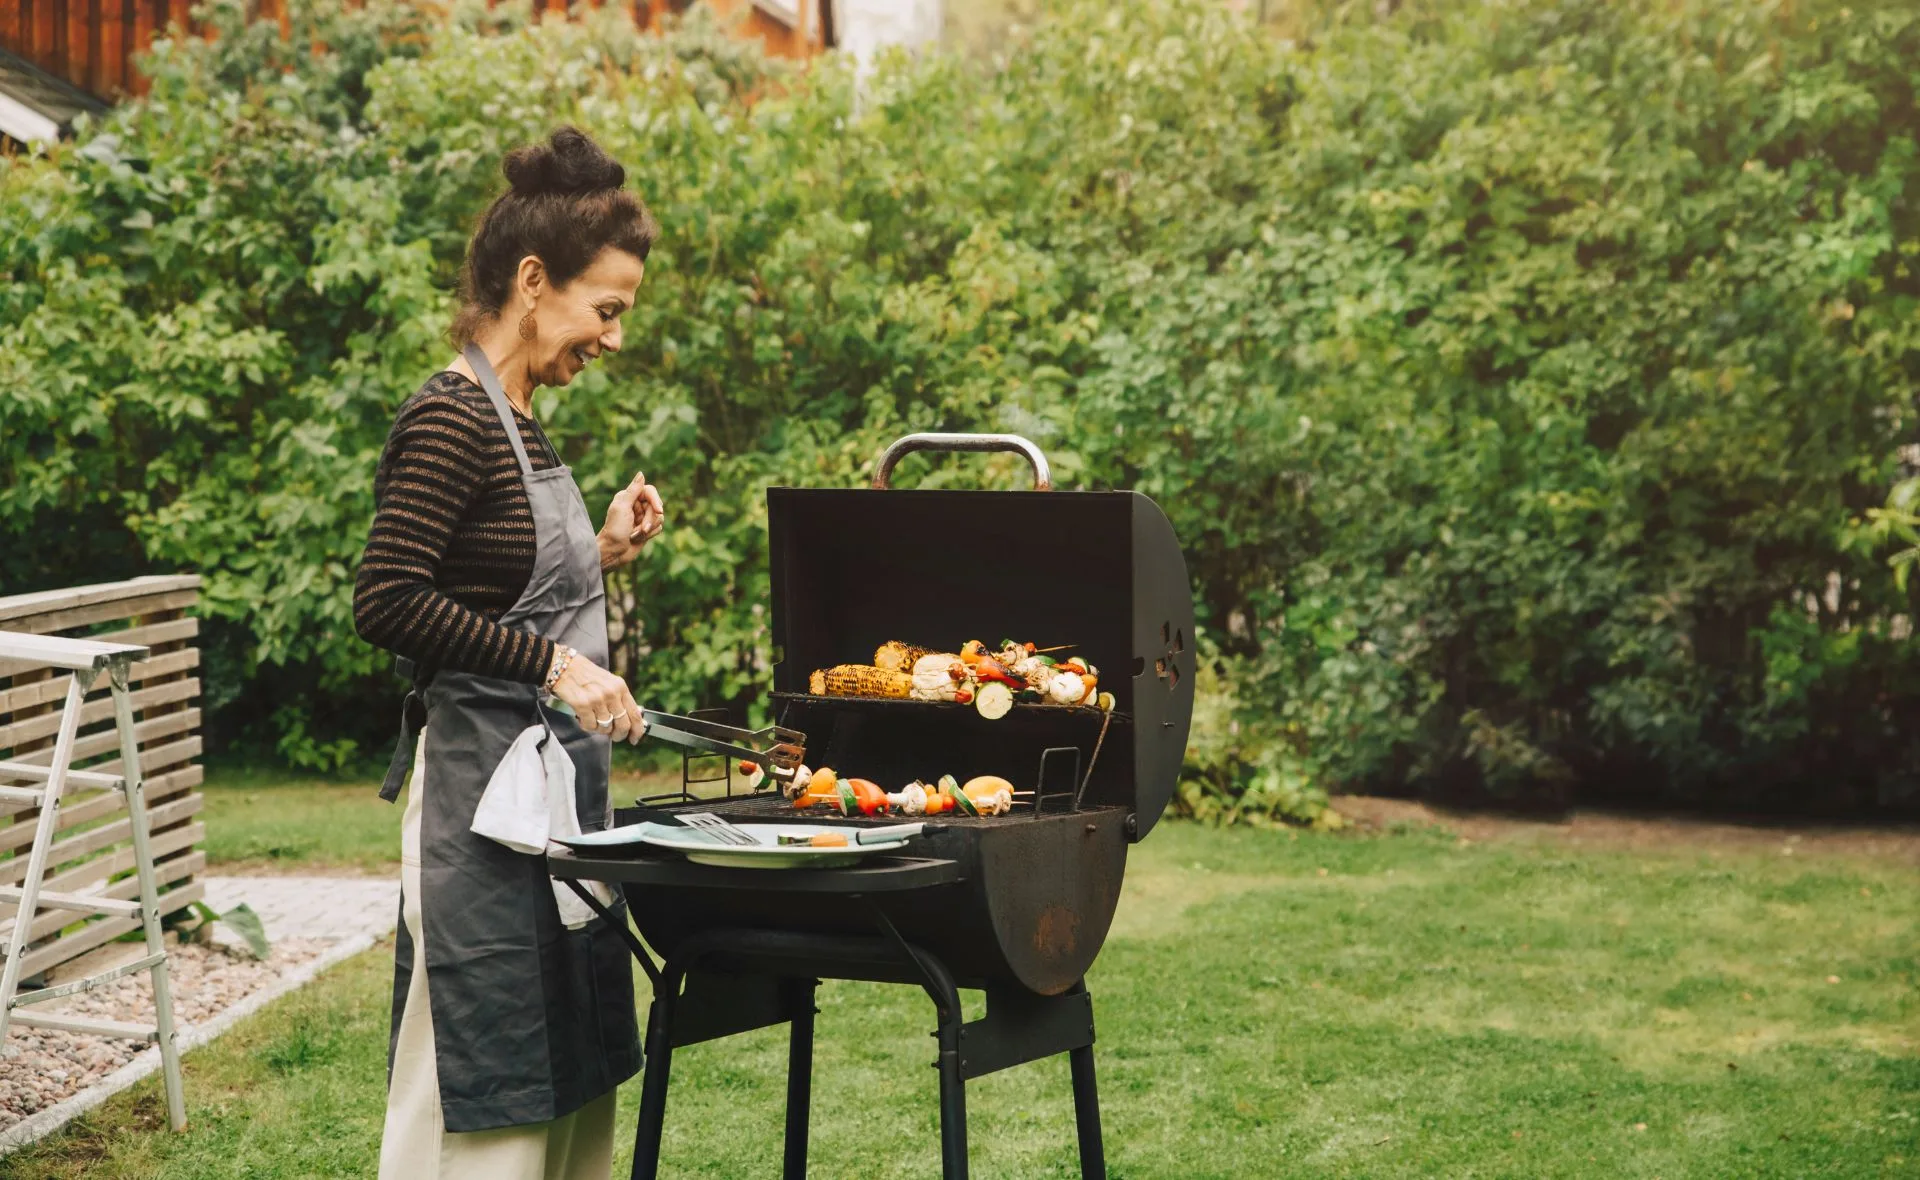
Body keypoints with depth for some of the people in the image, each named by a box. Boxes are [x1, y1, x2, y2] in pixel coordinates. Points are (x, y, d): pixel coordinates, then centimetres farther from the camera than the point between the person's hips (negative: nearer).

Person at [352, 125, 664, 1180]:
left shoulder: (519, 420, 15)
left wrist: (604, 554, 8)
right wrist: (554, 665, -23)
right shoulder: (449, 422, -14)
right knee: (477, 1095, -4)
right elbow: (387, 604, -22)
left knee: (566, 1073, 14)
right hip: (481, 783, -10)